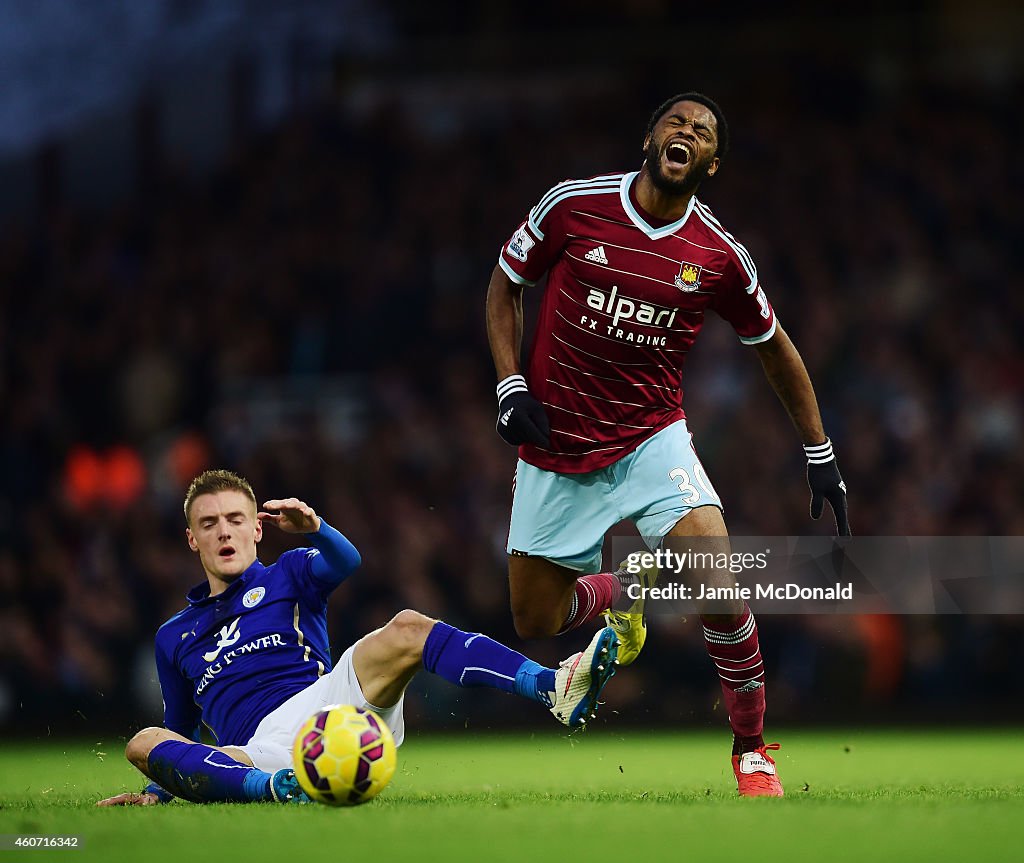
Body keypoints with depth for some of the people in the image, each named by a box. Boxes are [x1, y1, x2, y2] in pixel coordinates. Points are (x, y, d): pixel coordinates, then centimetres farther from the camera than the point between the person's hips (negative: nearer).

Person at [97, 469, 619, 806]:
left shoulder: (287, 576, 22)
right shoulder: (175, 637, 28)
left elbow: (345, 562, -2)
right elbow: (182, 731, 34)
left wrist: (313, 528, -25)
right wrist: (157, 791, 16)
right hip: (258, 748, 0)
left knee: (408, 630, -24)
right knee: (144, 744, -28)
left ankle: (555, 689, -44)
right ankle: (276, 787, -54)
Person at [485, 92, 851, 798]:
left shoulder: (720, 256, -6)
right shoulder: (575, 205, -9)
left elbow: (775, 348, 10)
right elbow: (506, 284, 7)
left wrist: (821, 455, 11)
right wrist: (510, 384, -5)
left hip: (652, 440, -1)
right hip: (556, 446, 1)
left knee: (718, 586, -23)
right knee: (535, 623, 2)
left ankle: (751, 747, -2)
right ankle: (622, 591, 37)